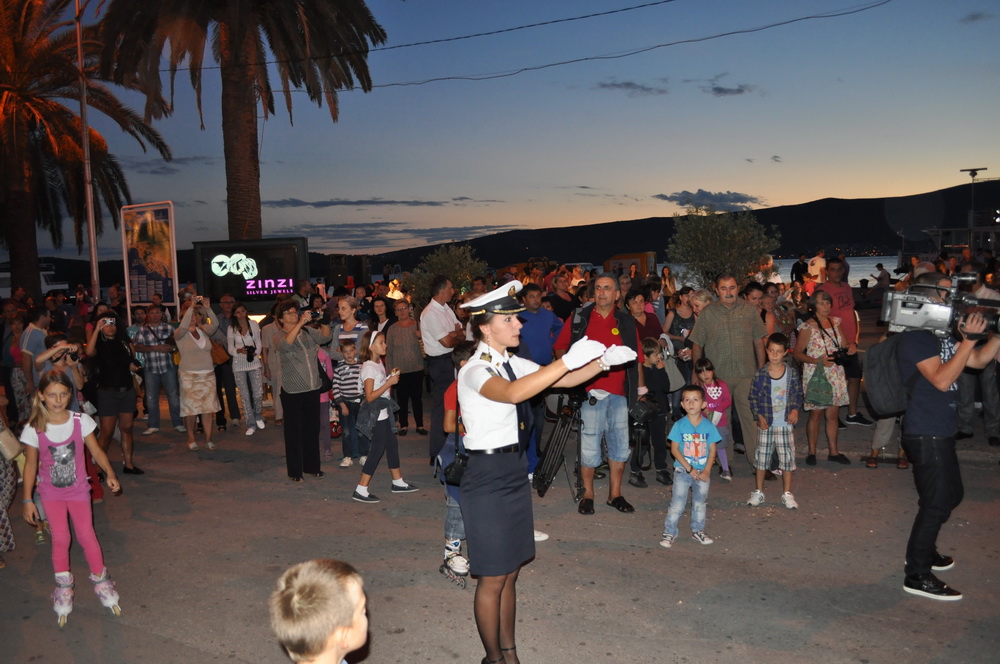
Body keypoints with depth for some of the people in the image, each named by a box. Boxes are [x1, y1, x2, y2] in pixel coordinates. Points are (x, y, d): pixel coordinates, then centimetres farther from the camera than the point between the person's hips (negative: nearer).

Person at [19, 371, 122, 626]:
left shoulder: (81, 421, -14)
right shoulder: (34, 429, -15)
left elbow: (96, 451, -6)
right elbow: (31, 464, -5)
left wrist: (110, 473, -20)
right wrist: (27, 500, -3)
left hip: (78, 490, 0)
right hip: (51, 493, 0)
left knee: (86, 535, 2)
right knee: (60, 538, 2)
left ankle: (101, 581, 22)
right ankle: (64, 588, 23)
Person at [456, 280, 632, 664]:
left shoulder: (512, 364, 7)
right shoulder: (475, 370, -18)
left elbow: (563, 381, 8)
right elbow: (512, 393, -38)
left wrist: (603, 361, -7)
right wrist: (568, 360, -40)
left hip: (514, 472, 8)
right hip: (487, 477, -8)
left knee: (510, 572, 17)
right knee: (492, 578, 4)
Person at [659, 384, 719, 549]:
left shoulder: (709, 426, -2)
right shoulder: (679, 425, -8)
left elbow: (712, 450, 0)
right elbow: (674, 449, -10)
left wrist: (706, 471, -11)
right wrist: (690, 469, -15)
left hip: (702, 472, 2)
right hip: (683, 471, -2)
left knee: (700, 503, 13)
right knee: (677, 503, -1)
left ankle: (698, 531, 29)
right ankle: (669, 532, 10)